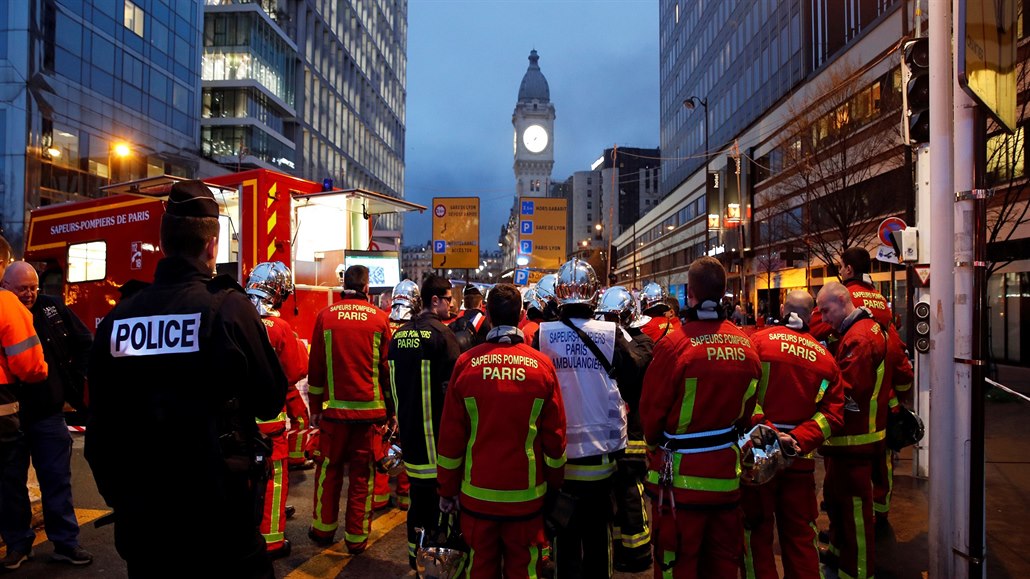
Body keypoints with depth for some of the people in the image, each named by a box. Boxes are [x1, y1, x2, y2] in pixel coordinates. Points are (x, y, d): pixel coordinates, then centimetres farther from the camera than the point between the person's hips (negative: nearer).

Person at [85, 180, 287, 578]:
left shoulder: (116, 317, -3)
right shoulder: (228, 308, -16)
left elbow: (99, 428, 5)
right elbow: (271, 400, -9)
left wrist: (118, 494, 18)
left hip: (141, 516, 4)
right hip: (219, 515, -4)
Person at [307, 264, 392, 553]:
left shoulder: (325, 316, -2)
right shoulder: (379, 318, -4)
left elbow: (315, 366, 2)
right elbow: (388, 367, 1)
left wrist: (315, 407, 11)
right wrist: (390, 409, 10)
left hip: (334, 408, 1)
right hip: (370, 410, -1)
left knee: (329, 470, 16)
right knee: (363, 475, 8)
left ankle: (323, 530, 28)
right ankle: (357, 538, 15)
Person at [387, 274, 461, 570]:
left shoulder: (400, 333, 8)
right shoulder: (441, 333, -14)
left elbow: (394, 379, 14)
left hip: (408, 424, 7)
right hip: (436, 427, -7)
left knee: (418, 491, 17)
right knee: (438, 491, 3)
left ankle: (415, 554, 27)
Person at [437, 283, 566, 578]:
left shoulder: (467, 363, -9)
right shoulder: (542, 365, -8)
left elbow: (451, 433, -5)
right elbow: (555, 435, -3)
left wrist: (447, 489, 6)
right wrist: (555, 485, 11)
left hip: (478, 491, 0)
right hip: (526, 494, 0)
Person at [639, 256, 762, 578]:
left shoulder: (675, 345, -20)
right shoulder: (746, 346, -4)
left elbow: (651, 412, -12)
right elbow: (747, 411, 6)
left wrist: (656, 444, 8)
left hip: (680, 478, -5)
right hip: (726, 475, 5)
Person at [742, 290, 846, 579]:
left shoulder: (759, 340, -7)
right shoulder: (825, 357, 4)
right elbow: (833, 414, -3)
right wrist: (799, 439, -10)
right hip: (800, 458, 3)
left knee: (757, 532, 10)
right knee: (800, 534, 18)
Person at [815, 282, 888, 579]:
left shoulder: (858, 337, -21)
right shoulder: (868, 327, 12)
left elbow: (847, 392, -25)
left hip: (854, 437, -11)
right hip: (854, 433, 11)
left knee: (853, 504, 1)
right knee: (834, 494, 21)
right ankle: (839, 551, 37)